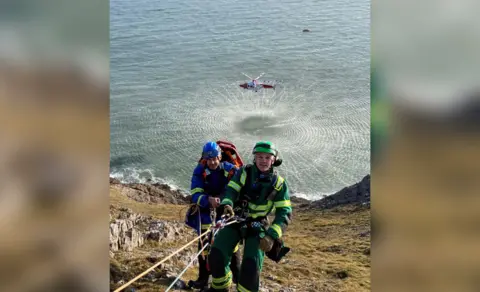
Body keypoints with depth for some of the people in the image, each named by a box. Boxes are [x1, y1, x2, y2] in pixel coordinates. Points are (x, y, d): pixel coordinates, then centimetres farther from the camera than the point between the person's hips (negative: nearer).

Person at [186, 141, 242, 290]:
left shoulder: (230, 169, -13)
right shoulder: (199, 172, -16)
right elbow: (195, 195, -25)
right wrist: (209, 199, -45)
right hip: (206, 212, -1)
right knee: (204, 244, -1)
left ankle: (237, 275, 23)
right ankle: (203, 279, 9)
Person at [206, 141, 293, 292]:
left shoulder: (279, 183, -9)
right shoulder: (245, 172, -8)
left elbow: (284, 212, -13)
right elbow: (231, 190, -14)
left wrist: (272, 236, -27)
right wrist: (227, 204, -39)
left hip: (257, 227, -1)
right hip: (235, 220, 1)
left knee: (252, 266, -14)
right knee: (216, 255, -10)